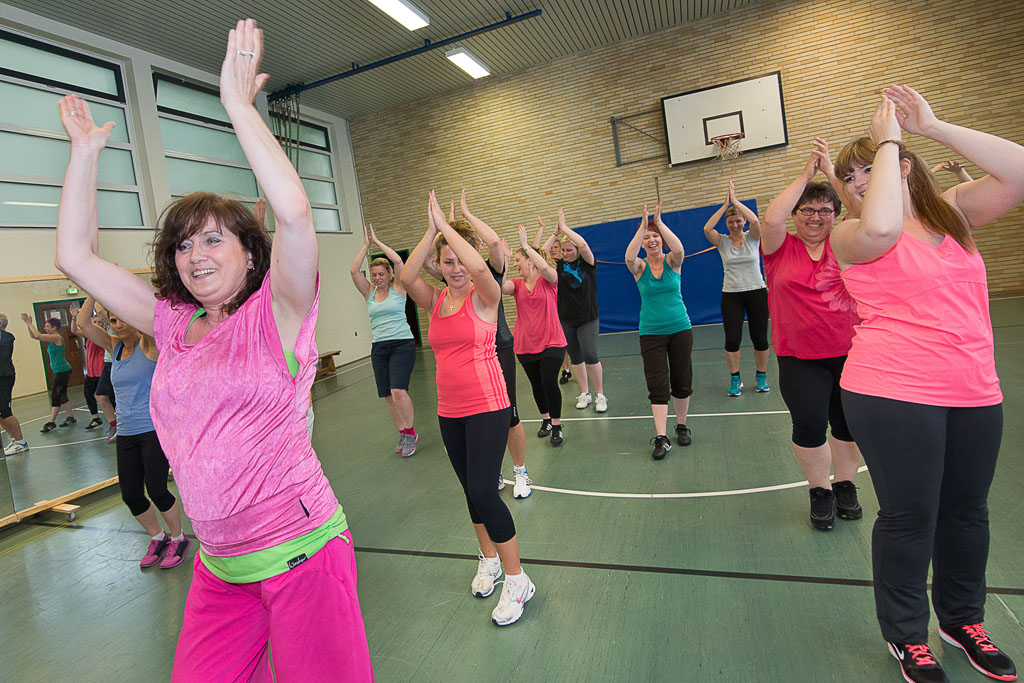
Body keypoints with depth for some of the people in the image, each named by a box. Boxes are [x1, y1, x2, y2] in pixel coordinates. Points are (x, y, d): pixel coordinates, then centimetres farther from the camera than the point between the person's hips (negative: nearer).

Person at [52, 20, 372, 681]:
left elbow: (296, 213, -27)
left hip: (301, 549, -5)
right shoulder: (172, 324, 7)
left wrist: (238, 103, -19)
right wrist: (86, 150, 11)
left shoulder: (275, 315, -10)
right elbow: (76, 254, 11)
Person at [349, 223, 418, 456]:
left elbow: (398, 260, -12)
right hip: (379, 347, 5)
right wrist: (366, 245, 2)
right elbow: (354, 270, -1)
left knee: (398, 390, -19)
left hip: (402, 343, -5)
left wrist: (377, 241, -2)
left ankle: (410, 432, 0)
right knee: (388, 396, 5)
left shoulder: (398, 288, 1)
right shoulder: (369, 292, 10)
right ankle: (403, 434, 21)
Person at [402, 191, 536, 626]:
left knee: (482, 491, -9)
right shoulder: (435, 300, 6)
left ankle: (517, 580, 8)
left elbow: (479, 267, -29)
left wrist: (446, 224, -18)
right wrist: (430, 232, -15)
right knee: (471, 489, 16)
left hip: (487, 406, -6)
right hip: (450, 411, 6)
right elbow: (407, 277, -13)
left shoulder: (483, 296, -7)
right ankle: (489, 560, 37)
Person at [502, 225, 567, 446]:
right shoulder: (517, 284, 6)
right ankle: (546, 421, 35)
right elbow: (501, 286, -16)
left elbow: (545, 267, -28)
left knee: (549, 382, -12)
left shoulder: (548, 280, -4)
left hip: (551, 343, -4)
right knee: (536, 385, 14)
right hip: (525, 345, 5)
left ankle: (557, 427, 5)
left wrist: (525, 245, -24)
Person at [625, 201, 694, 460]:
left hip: (680, 328, 1)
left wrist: (659, 223, -27)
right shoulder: (639, 267, -2)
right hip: (651, 333, -1)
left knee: (682, 382, 10)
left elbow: (679, 249, -24)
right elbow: (629, 257, -25)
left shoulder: (672, 262, -1)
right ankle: (661, 438, -3)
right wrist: (642, 227, -28)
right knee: (657, 385, -4)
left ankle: (681, 426, 28)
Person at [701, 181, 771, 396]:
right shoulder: (721, 241, 1)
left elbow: (755, 221, -22)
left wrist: (735, 201, -17)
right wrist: (725, 204, -16)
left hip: (757, 292, 0)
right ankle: (735, 379, 12)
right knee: (732, 339, -5)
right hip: (731, 296, 0)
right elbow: (707, 229, -18)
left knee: (760, 338, 4)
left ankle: (761, 377, 23)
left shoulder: (752, 237, 0)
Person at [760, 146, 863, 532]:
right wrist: (806, 174, -12)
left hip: (849, 351, 3)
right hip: (799, 358, -2)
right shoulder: (781, 248, -1)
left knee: (848, 423, 13)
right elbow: (771, 218, -19)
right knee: (809, 425, -7)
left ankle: (845, 485, 35)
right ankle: (820, 491, 17)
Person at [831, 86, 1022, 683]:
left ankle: (963, 619, 40)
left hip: (975, 390, 5)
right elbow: (881, 228, -27)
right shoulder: (852, 235, -4)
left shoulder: (953, 212, 10)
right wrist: (887, 140, -14)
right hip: (893, 392, -5)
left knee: (967, 509, 18)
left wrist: (932, 126, -5)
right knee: (910, 515, 4)